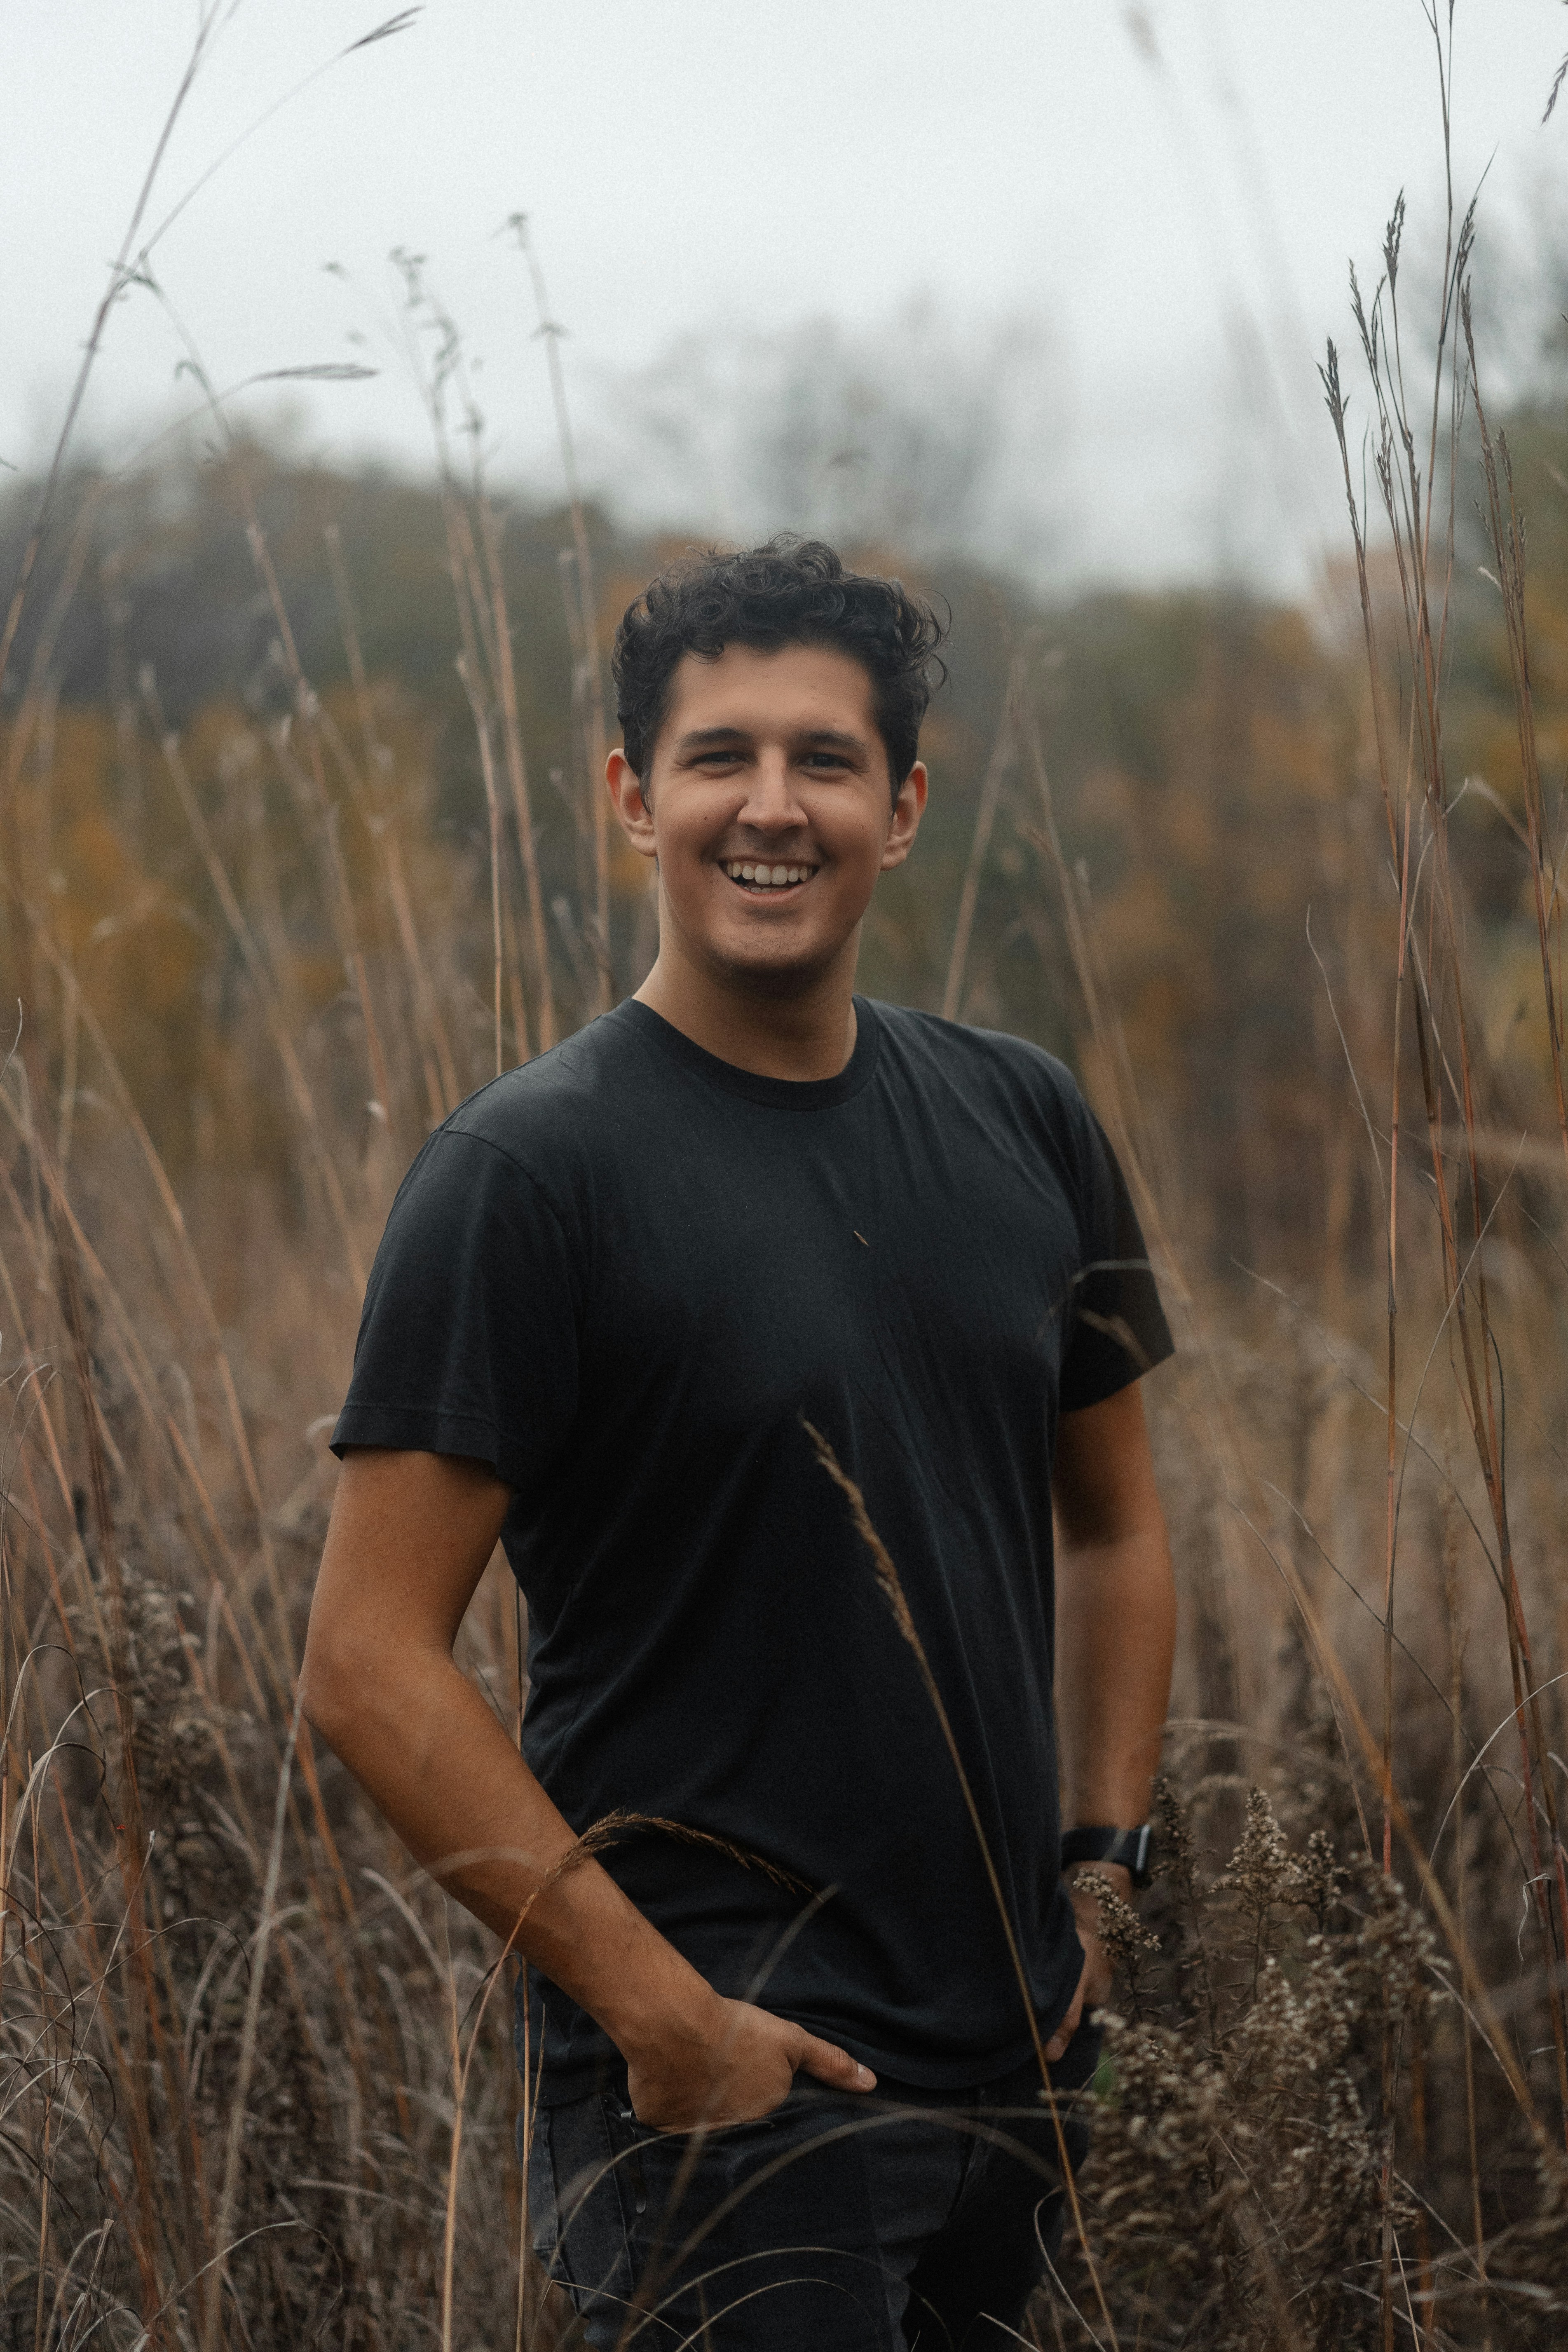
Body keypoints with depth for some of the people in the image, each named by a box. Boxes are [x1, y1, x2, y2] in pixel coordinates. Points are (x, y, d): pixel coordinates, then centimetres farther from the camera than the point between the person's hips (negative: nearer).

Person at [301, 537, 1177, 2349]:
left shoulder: (1021, 1123, 7)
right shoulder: (528, 1169, -11)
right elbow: (370, 1667, -15)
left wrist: (1102, 1862, 8)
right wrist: (662, 2013, -17)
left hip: (1012, 2065, 6)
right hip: (722, 2071, -6)